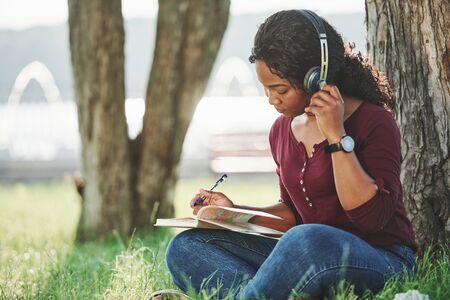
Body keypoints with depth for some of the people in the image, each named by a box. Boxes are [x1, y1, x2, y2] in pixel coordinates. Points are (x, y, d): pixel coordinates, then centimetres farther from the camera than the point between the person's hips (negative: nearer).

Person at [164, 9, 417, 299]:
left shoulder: (373, 122, -9)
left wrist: (337, 137, -20)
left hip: (384, 262, -7)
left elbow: (372, 217, -19)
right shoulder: (283, 130, 11)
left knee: (305, 241, -42)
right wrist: (234, 211, 5)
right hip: (308, 256, 7)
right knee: (185, 247, -9)